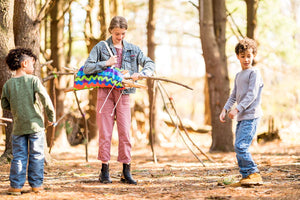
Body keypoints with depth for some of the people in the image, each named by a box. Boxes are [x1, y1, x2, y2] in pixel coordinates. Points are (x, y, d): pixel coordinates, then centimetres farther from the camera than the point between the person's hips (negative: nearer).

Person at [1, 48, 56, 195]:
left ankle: (16, 185, 6)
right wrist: (51, 116, -3)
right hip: (35, 124, -3)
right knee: (36, 155, 7)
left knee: (19, 156, 7)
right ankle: (36, 184, 10)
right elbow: (45, 99, -14)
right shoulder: (33, 80, -8)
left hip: (18, 126, 3)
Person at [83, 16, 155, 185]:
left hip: (123, 93, 2)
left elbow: (150, 64, 9)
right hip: (105, 92, -1)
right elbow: (87, 68, -2)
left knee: (125, 132, -1)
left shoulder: (132, 49, 11)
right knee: (105, 132, -1)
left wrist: (140, 74, -11)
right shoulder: (101, 47, 5)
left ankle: (126, 172, 3)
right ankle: (105, 171, 5)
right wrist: (106, 63, -13)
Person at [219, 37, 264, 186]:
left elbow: (252, 94, -15)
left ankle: (253, 174, -11)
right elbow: (234, 96, 23)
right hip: (241, 117, 9)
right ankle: (246, 177, 11)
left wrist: (237, 109, -21)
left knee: (241, 146, -18)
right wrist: (225, 109, 8)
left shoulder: (254, 73, -6)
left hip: (251, 115, -9)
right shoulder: (238, 76, 21)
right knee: (239, 148, 6)